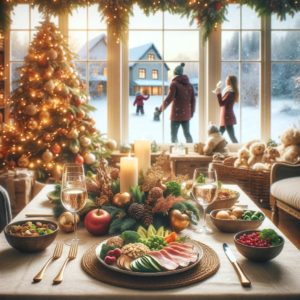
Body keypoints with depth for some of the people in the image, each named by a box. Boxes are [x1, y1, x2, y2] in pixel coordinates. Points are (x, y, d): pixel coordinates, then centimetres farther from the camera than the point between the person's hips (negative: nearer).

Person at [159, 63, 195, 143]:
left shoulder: (174, 83, -7)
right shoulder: (189, 84, 9)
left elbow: (169, 98, -13)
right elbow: (193, 100, 10)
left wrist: (161, 108, -2)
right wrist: (191, 112, 20)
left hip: (176, 114, -5)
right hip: (186, 114, 5)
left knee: (174, 135, 5)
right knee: (187, 134, 15)